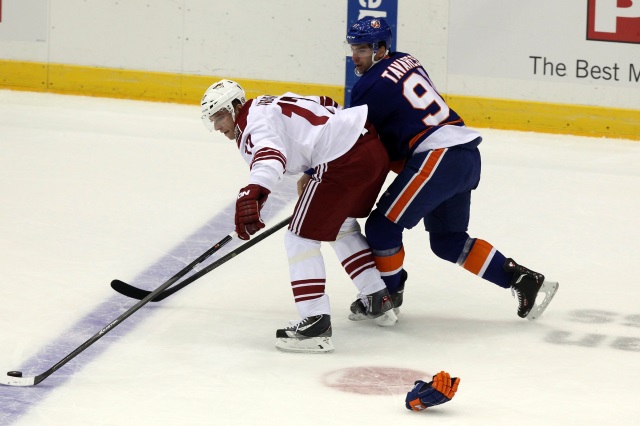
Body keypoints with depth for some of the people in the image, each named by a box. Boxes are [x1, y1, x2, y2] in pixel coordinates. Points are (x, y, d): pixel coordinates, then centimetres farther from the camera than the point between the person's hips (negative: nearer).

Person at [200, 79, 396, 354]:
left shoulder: (254, 122, -7)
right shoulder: (273, 104, 23)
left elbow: (269, 154, -30)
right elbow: (327, 105, 32)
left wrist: (252, 194, -49)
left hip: (345, 161, -10)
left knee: (300, 237, -4)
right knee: (342, 226, 31)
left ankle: (316, 324, -11)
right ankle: (379, 299, 36)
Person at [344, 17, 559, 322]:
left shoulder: (370, 86, -8)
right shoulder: (405, 62, 18)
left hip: (439, 158, -10)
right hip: (468, 156, 10)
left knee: (382, 226, -1)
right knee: (448, 240, 19)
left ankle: (389, 296, 16)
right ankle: (521, 279, 17)